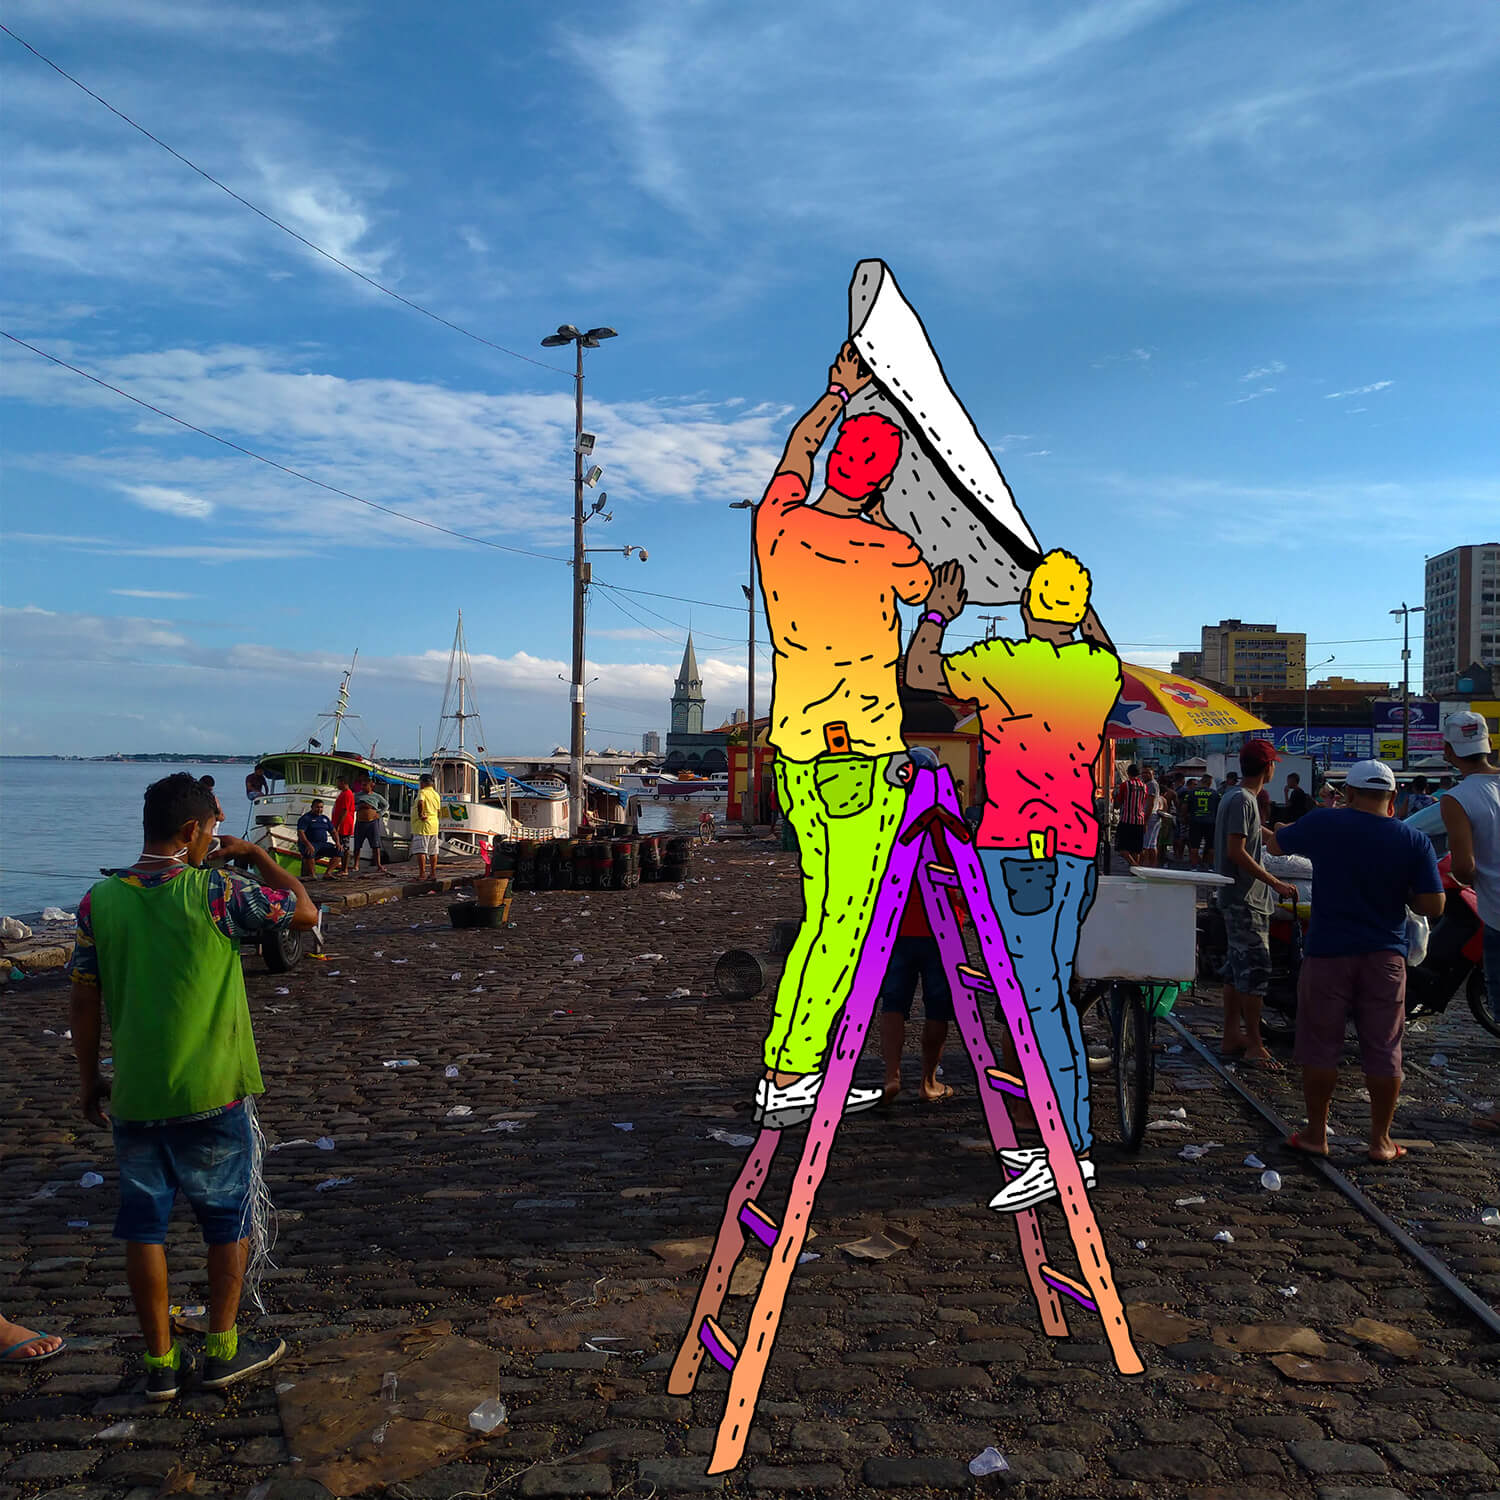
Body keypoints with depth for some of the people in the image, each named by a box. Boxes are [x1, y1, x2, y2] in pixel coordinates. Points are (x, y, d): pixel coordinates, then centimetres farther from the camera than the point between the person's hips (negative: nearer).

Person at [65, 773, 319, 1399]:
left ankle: (160, 1364, 22)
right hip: (212, 1092, -4)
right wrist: (258, 856, 6)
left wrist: (89, 1082, 13)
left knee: (144, 1226, 14)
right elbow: (305, 912, -4)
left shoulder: (99, 901, -3)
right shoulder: (216, 893, -15)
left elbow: (84, 1000, 3)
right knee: (230, 1219, 14)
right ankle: (223, 1351, 23)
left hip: (134, 1095, 4)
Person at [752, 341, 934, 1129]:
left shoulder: (776, 525, 2)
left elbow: (797, 448, 24)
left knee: (824, 915, 14)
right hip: (863, 753, -6)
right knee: (846, 920, -1)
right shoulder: (883, 552, -10)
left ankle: (785, 1069, 17)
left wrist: (839, 391, 36)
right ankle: (790, 1076, 1)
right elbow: (924, 587, 15)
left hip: (793, 748, 6)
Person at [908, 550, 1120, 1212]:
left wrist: (935, 613, 18)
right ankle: (1070, 1138, 18)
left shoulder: (1002, 662, -9)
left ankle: (1068, 1153, -8)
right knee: (1052, 992, 13)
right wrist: (1078, 594, 42)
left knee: (1034, 996, -7)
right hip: (1077, 848, 7)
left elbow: (917, 672, 5)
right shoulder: (1103, 669, 8)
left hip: (1013, 846, -7)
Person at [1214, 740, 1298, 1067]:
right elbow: (1236, 851, -22)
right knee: (1255, 969, -8)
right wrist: (1275, 882, -20)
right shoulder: (1243, 799, -17)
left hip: (1240, 897, 11)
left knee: (1238, 967, 13)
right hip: (1245, 899, -11)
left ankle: (1232, 1037, 18)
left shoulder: (1237, 796, 14)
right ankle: (1254, 1046, -5)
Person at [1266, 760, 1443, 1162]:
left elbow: (1275, 844, 12)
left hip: (1328, 952, -1)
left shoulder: (1323, 824, -6)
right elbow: (1433, 906, -6)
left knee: (1320, 1046, 7)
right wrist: (1399, 895, 13)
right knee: (1383, 1050, 9)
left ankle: (1315, 1134, 15)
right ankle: (1381, 1140, 17)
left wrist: (1276, 830, 34)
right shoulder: (1414, 841, -4)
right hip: (1385, 956, 1)